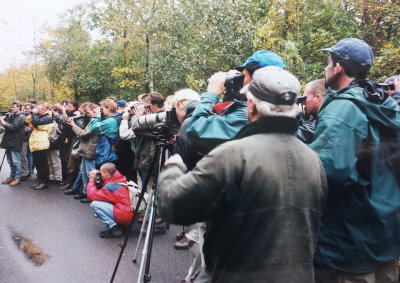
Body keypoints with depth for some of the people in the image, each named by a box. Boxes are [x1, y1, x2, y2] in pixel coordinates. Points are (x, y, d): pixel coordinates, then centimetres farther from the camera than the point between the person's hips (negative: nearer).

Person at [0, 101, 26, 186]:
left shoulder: (21, 117, -7)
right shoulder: (12, 116, 18)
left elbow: (13, 127, -18)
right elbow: (7, 125, 17)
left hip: (15, 142, -8)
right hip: (9, 141, 8)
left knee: (16, 161, -4)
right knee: (10, 161, 13)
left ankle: (18, 178, 3)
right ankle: (12, 176, 22)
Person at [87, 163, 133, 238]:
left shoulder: (110, 186, -15)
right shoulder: (119, 180, 10)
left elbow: (92, 196, -9)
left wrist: (91, 180, 2)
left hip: (125, 217, -10)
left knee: (94, 204, -10)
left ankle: (114, 228, -8)